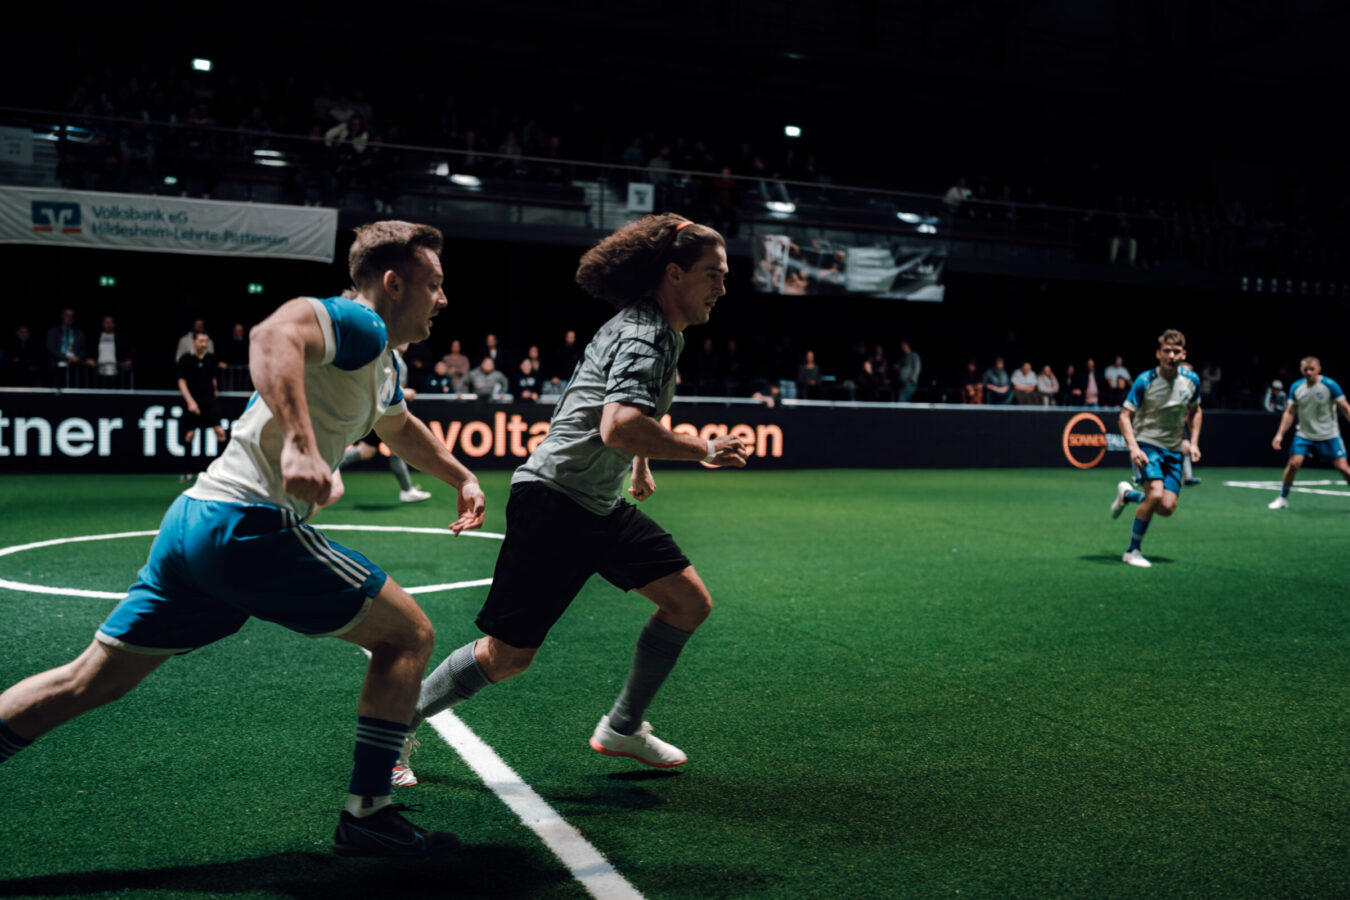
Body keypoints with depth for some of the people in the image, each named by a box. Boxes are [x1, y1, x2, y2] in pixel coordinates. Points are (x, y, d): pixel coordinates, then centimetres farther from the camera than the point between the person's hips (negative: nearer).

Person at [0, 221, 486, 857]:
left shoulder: (382, 367, 21)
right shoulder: (358, 324, -9)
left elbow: (400, 427, 43)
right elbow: (273, 335, -31)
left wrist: (460, 476, 41)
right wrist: (299, 443, -43)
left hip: (194, 520, 10)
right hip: (249, 524, -10)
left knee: (86, 682, 15)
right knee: (409, 634, 0)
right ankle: (365, 815, 4)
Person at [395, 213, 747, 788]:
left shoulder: (658, 330, 13)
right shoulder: (645, 335, -19)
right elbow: (618, 427, -36)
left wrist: (641, 465, 33)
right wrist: (704, 450, -24)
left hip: (601, 505, 10)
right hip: (553, 500, -10)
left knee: (690, 602, 6)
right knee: (507, 656, -5)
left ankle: (622, 729, 20)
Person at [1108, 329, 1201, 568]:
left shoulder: (1191, 380, 0)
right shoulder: (1145, 381, -13)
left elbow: (1195, 412, 17)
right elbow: (1125, 415, -11)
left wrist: (1193, 443, 6)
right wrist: (1133, 447, -24)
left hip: (1173, 449, 5)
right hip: (1146, 443, -5)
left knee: (1167, 508, -6)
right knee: (1155, 494, -25)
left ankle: (1127, 494, 26)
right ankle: (1133, 551, -9)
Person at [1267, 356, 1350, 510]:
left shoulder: (1330, 385, -12)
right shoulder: (1295, 387, -1)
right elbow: (1289, 413, 6)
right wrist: (1280, 434, -1)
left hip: (1329, 435, -2)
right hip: (1304, 435, 2)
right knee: (1293, 463, -12)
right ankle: (1283, 498, 3)